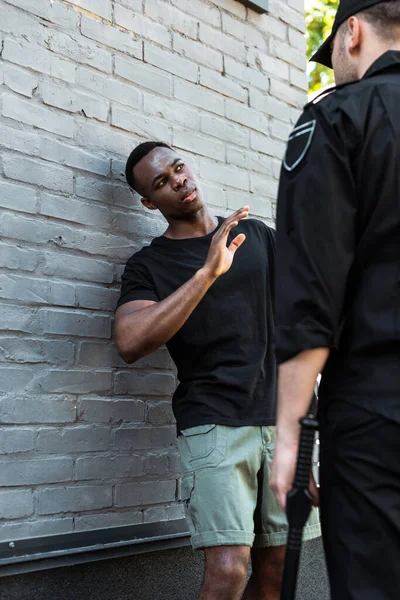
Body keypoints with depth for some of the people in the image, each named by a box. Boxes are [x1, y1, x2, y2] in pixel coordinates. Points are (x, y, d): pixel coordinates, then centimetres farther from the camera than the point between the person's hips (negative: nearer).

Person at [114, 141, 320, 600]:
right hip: (214, 424, -3)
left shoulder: (256, 235, 12)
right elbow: (130, 343, -17)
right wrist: (207, 272, -22)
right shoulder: (149, 265, 1)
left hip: (282, 417, 4)